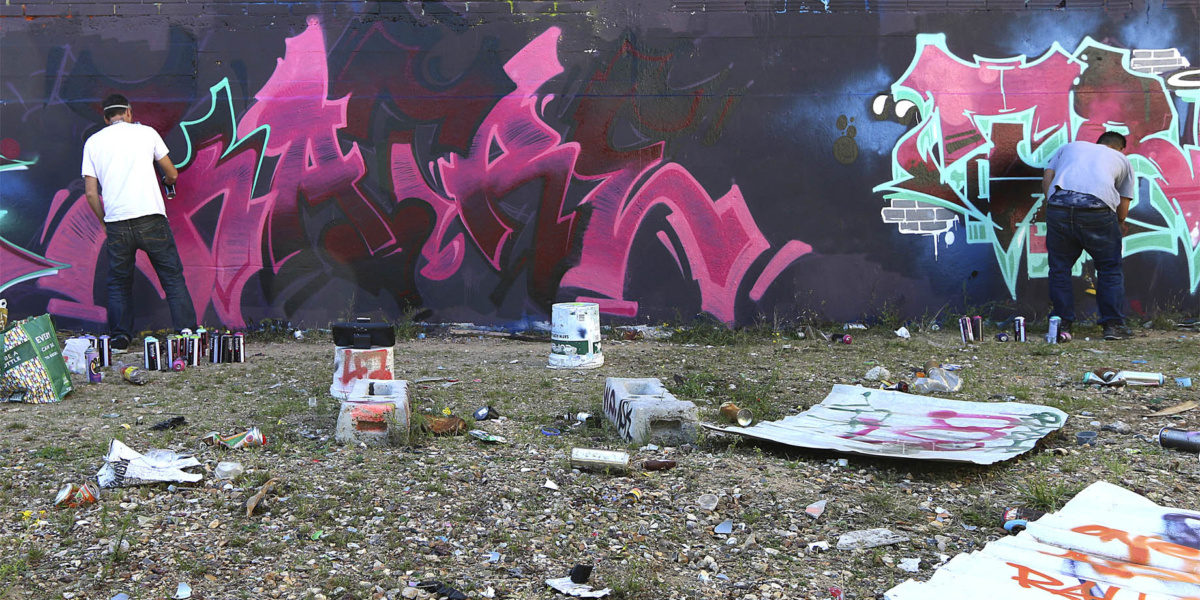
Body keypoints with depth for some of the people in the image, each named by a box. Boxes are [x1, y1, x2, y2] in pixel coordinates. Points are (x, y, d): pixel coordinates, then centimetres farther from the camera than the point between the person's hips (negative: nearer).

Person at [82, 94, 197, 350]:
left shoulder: (93, 142, 12)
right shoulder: (146, 132, 8)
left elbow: (91, 192, 6)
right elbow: (172, 174, 16)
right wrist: (167, 181, 39)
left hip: (116, 223, 2)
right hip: (150, 217, -2)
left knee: (119, 283, 14)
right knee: (173, 278, 4)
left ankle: (120, 337, 11)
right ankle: (187, 331, 1)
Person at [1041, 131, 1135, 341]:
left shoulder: (1070, 147, 33)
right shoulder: (1122, 159, 29)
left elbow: (1046, 179, 18)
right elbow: (1122, 211, 24)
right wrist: (1119, 227, 42)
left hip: (1058, 204, 1)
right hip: (1098, 207, -1)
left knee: (1059, 268, 12)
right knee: (1109, 268, 13)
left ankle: (1061, 324, 14)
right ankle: (1113, 325, 14)